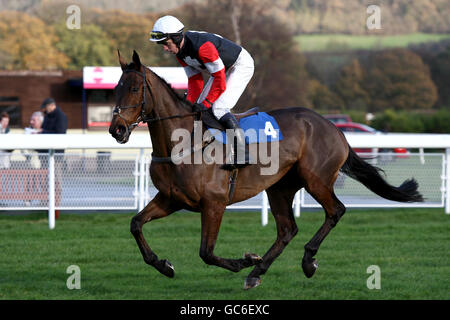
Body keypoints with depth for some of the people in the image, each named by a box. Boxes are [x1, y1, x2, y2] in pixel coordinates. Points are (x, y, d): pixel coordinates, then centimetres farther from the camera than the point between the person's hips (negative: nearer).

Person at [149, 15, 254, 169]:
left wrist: (205, 104, -28)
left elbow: (220, 81, -32)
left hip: (242, 65, -10)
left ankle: (242, 153, -19)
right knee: (199, 109, 4)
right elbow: (195, 80, 0)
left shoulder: (202, 46, -35)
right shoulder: (179, 50, -6)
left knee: (218, 109, -22)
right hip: (222, 68, 10)